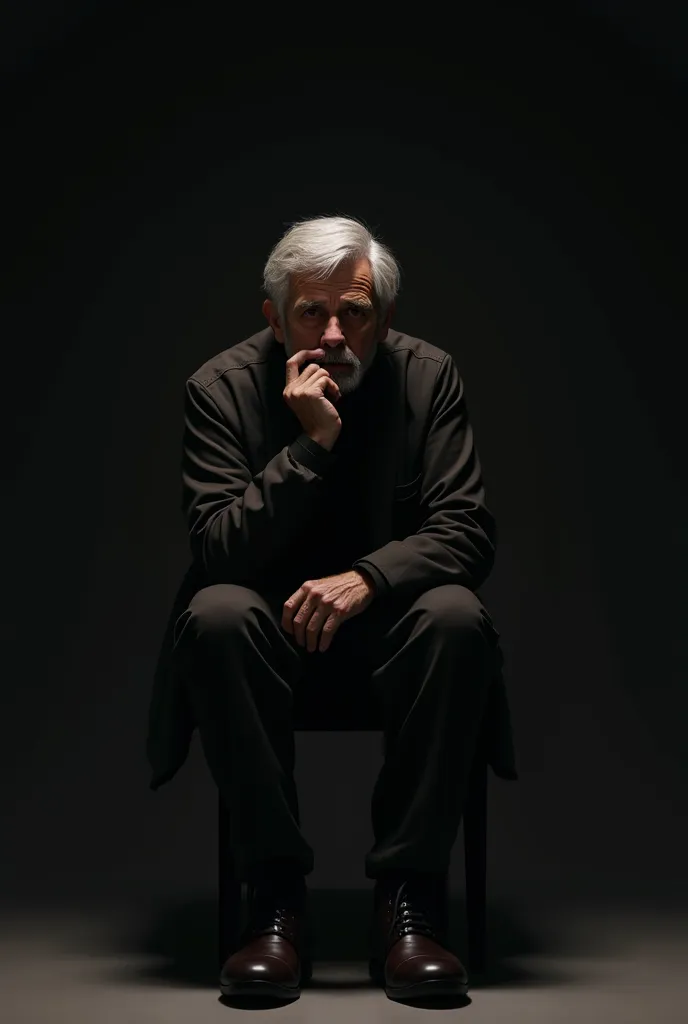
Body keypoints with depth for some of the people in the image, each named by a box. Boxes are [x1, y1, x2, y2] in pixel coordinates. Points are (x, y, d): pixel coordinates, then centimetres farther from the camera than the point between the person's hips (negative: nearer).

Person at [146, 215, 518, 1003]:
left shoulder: (428, 376, -3)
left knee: (456, 616, -31)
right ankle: (276, 899, -24)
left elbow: (467, 529, -9)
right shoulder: (220, 388, -7)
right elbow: (218, 548, -15)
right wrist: (312, 443, -25)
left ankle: (409, 897, -23)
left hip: (386, 627, 1)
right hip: (271, 632, -1)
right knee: (215, 616, -33)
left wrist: (367, 577, -28)